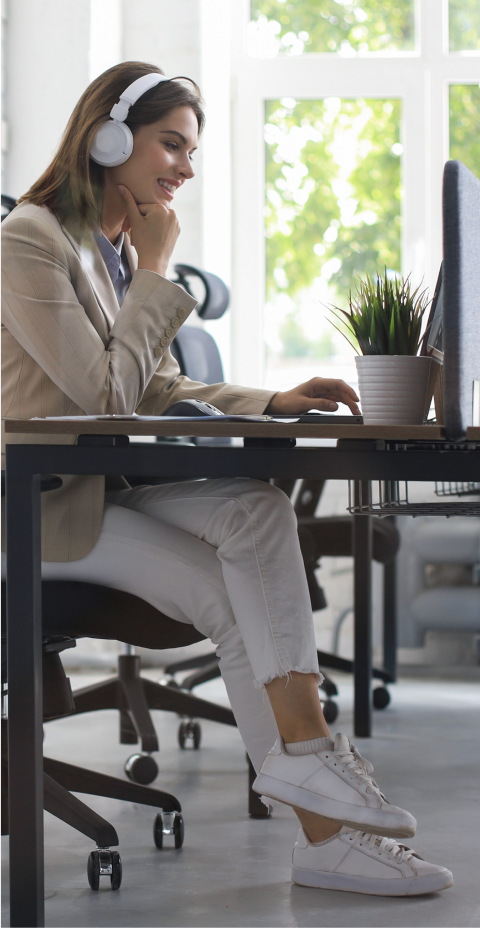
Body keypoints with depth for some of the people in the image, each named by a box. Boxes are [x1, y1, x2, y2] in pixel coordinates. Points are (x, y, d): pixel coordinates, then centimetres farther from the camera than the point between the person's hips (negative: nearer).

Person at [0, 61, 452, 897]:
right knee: (231, 599, -18)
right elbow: (108, 393, -20)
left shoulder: (120, 245, 13)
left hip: (105, 483, 8)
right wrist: (155, 274, -10)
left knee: (257, 508, -18)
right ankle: (323, 834, -12)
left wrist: (275, 403, -2)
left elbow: (158, 391, 13)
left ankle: (303, 751, -25)